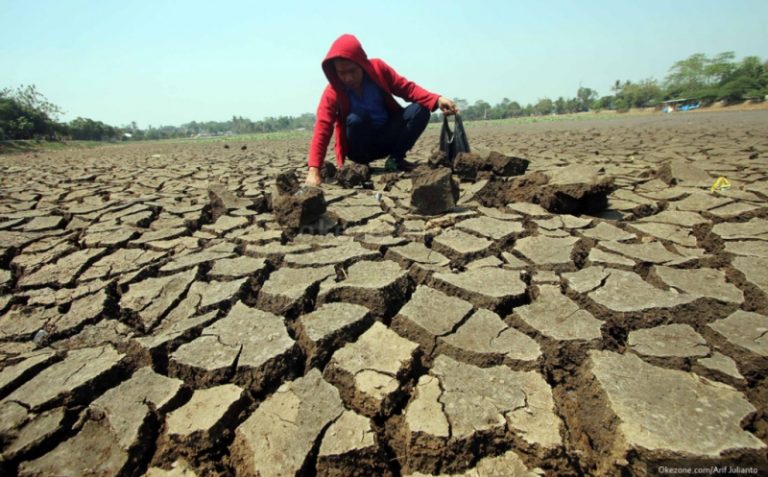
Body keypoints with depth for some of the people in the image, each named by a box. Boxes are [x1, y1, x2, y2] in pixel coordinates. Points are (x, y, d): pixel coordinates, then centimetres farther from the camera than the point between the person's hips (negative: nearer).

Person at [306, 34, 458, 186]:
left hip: (388, 136, 3)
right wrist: (314, 170, -39)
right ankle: (361, 167, -12)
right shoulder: (332, 92, -17)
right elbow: (322, 129, -26)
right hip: (362, 146, -2)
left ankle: (395, 160, -9)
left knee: (420, 110, -19)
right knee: (355, 120, -34)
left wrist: (437, 100, -24)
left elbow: (407, 88, -7)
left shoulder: (378, 68, -10)